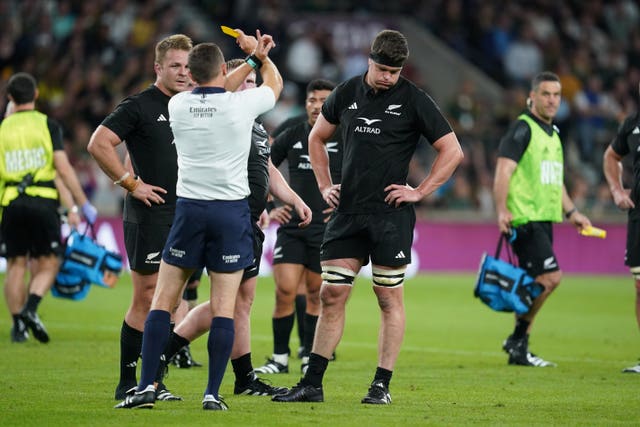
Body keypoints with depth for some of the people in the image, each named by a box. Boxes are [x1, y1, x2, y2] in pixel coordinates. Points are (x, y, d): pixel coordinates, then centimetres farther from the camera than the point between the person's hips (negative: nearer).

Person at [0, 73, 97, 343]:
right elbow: (63, 169, -7)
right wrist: (83, 205, -3)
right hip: (43, 201, -2)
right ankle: (31, 309, -17)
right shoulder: (48, 125, -1)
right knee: (47, 264, 6)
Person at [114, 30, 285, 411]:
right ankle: (213, 394, -4)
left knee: (163, 299, 6)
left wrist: (252, 59, 29)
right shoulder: (241, 104, -7)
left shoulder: (178, 105, 0)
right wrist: (261, 56, 34)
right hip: (232, 210, -1)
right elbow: (275, 84, 17)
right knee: (225, 305, 0)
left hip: (189, 208, 2)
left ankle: (147, 387, -2)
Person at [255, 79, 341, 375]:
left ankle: (309, 356, 15)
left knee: (316, 295, 4)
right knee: (285, 291, -7)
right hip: (291, 226, 2)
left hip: (327, 229, -2)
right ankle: (280, 358, 1)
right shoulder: (292, 136, 7)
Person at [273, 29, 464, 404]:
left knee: (390, 298, 0)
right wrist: (325, 186, 14)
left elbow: (452, 151, -4)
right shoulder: (347, 93, 8)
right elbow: (317, 138, 23)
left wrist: (420, 192, -7)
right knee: (332, 295, 3)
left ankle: (382, 386, 5)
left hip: (391, 215, -4)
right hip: (348, 213, 4)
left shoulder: (413, 100, -5)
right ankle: (312, 384, 7)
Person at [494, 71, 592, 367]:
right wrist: (502, 210, -26)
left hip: (544, 220, 9)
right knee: (550, 277, -16)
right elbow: (504, 170, -16)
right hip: (525, 218, -9)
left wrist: (571, 212, 26)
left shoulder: (553, 133, 20)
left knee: (535, 284, 7)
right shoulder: (522, 129, -7)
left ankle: (518, 350, 13)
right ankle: (518, 340, -6)